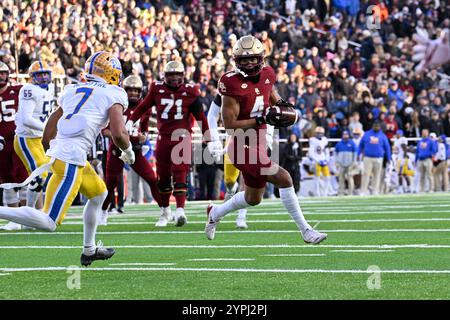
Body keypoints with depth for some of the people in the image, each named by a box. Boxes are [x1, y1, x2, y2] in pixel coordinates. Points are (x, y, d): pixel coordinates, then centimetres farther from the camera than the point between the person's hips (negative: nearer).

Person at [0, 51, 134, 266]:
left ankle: (89, 250, 36)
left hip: (57, 152, 8)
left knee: (99, 194, 29)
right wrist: (128, 151, 9)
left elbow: (47, 136, 20)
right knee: (49, 222, -10)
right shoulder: (113, 95, 1)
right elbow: (118, 134, -10)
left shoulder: (72, 91, 19)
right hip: (71, 159, -8)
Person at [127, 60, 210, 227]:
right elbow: (143, 106, 14)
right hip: (163, 137, 3)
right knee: (163, 177, 10)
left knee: (180, 175, -13)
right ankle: (165, 212, 24)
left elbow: (200, 116, 2)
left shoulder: (190, 92, -2)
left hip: (182, 137, -3)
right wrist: (130, 122, 7)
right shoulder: (157, 89, 3)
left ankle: (180, 211, -20)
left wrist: (207, 138, 4)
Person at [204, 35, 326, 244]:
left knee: (253, 199, 23)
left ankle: (215, 213, 46)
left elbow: (272, 94, 23)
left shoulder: (266, 76, 2)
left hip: (258, 145, 9)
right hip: (243, 147, -9)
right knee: (283, 179, -17)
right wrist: (262, 119, -25)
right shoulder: (233, 85, -19)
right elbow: (229, 124, -20)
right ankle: (306, 231, -8)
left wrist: (281, 104, -1)